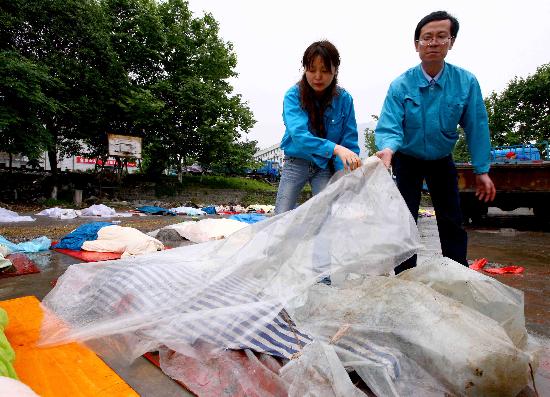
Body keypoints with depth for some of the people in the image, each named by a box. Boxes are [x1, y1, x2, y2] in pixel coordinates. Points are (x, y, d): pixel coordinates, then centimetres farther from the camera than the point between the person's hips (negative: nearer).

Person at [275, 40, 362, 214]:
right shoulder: (293, 95, -15)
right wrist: (335, 148, -45)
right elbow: (298, 135, -31)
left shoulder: (344, 99, -10)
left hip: (326, 166, 1)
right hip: (297, 162, -1)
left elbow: (349, 143, -11)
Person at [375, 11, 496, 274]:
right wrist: (388, 149, -48)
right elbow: (388, 128, -25)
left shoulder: (466, 82, -12)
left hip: (442, 161, 2)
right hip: (407, 160, -2)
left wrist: (481, 171, -6)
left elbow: (476, 128, -7)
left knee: (452, 220, 7)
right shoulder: (400, 85, -17)